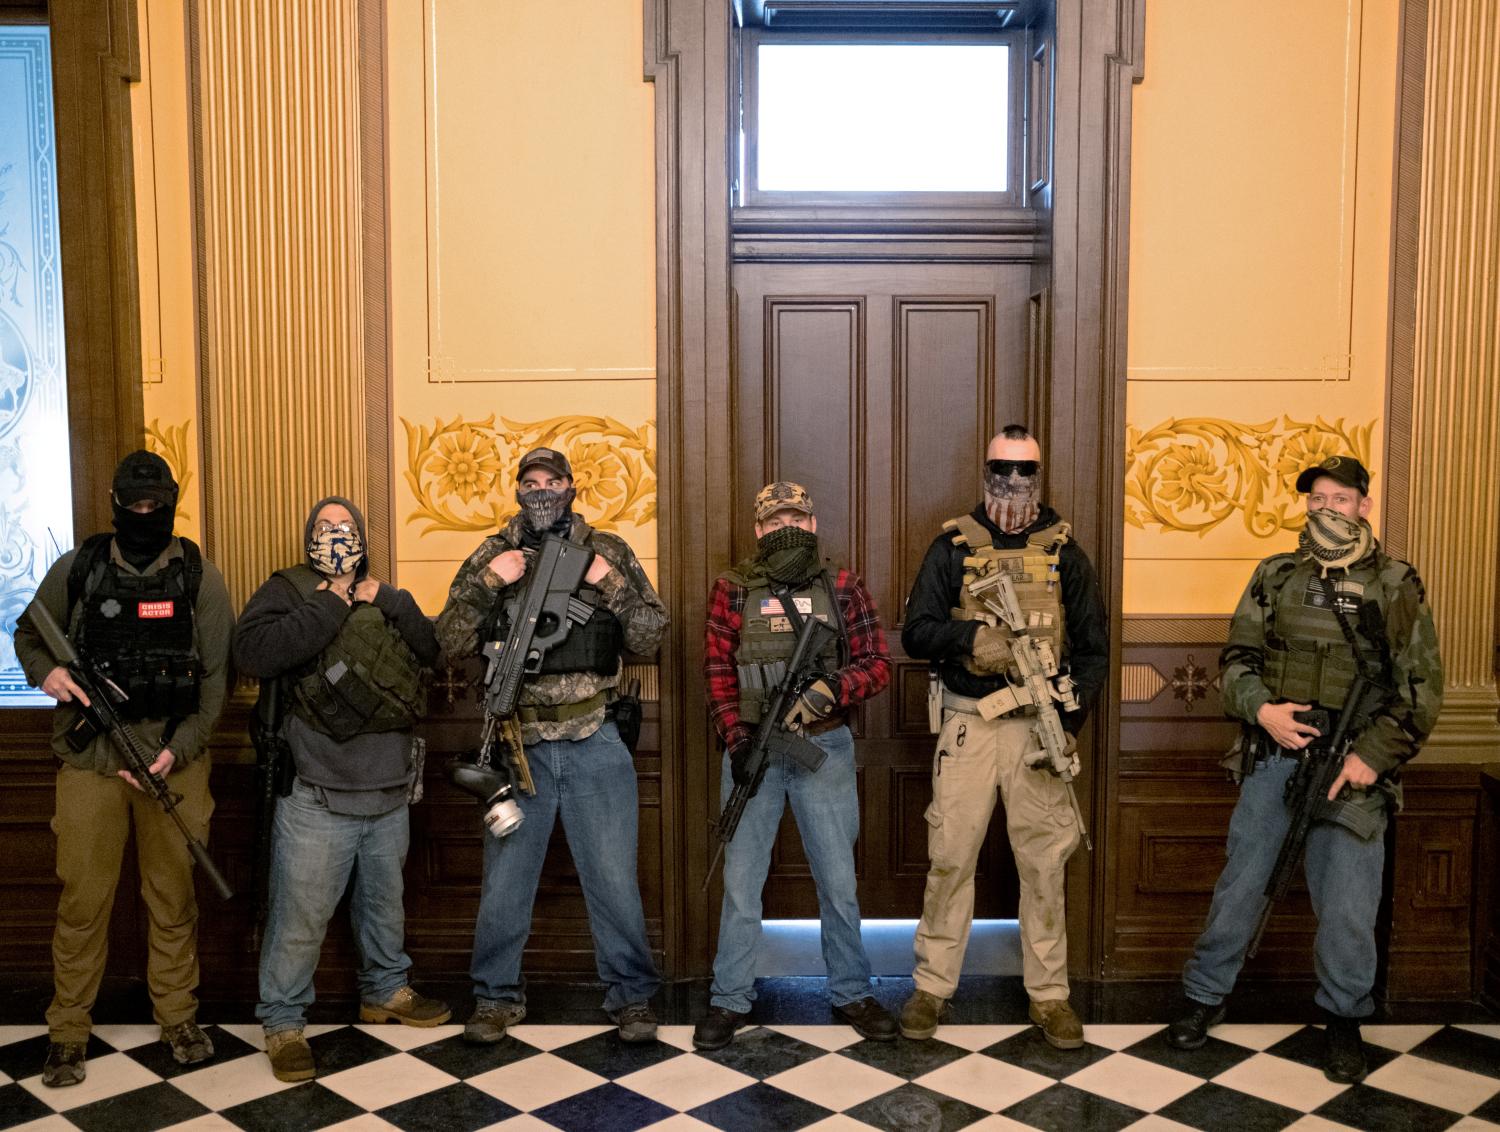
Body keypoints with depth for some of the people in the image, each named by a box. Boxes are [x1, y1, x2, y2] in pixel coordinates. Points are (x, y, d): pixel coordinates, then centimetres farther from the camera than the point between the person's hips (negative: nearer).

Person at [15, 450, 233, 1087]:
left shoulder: (199, 578, 0)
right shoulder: (76, 570, 2)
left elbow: (215, 677, -1)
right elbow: (27, 634, 16)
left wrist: (177, 750, -11)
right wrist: (45, 672, -7)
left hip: (174, 762, 0)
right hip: (91, 761, 0)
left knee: (174, 896, 9)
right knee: (83, 899, 4)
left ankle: (178, 1017, 25)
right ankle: (67, 1032, 19)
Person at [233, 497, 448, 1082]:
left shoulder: (383, 597, 15)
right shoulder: (288, 591, -2)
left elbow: (434, 650, 3)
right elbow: (253, 652, -22)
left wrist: (390, 601, -8)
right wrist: (330, 608, -19)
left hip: (389, 791, 6)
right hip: (316, 797, -5)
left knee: (384, 901, 21)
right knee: (300, 917, -2)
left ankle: (386, 990, 38)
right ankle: (282, 1022, 14)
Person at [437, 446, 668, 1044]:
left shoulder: (607, 551, 2)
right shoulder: (492, 556, 3)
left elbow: (650, 637, -2)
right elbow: (452, 643, -3)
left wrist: (610, 584, -15)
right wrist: (488, 581, -15)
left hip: (596, 746, -1)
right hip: (517, 744, 1)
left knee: (614, 879, 6)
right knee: (504, 881, 11)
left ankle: (630, 995, 22)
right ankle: (497, 996, 28)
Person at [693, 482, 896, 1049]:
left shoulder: (842, 587, 2)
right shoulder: (733, 589, 2)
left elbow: (877, 663, -1)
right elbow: (718, 672, 0)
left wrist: (827, 691, -19)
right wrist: (737, 740, -10)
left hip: (825, 747, 0)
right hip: (752, 748, 0)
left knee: (838, 879, 8)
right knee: (741, 879, 6)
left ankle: (851, 993, 24)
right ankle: (730, 999, 19)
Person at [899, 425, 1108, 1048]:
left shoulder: (1064, 551, 7)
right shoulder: (953, 546, 4)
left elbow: (1092, 647, 7)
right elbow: (916, 631, -1)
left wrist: (1069, 722, -5)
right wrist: (970, 636, -21)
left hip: (1039, 724, 1)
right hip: (968, 722, -1)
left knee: (1044, 862, 5)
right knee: (950, 856, 2)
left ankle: (1049, 994, 17)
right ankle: (932, 986, 16)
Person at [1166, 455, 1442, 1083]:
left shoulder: (1395, 584, 1)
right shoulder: (1275, 576, 7)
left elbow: (1421, 685, -1)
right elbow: (1237, 657, 9)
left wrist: (1373, 755, -11)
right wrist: (1261, 709, -11)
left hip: (1352, 768, -2)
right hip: (1272, 756, 2)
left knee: (1347, 904, 2)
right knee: (1240, 883, 8)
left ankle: (1343, 1018, 23)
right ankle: (1204, 995, 24)